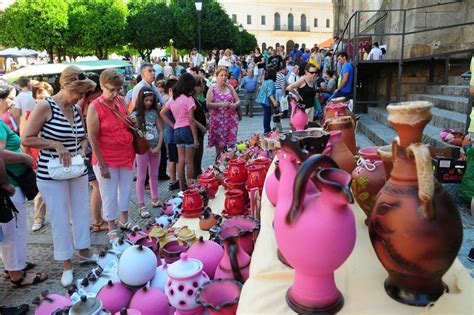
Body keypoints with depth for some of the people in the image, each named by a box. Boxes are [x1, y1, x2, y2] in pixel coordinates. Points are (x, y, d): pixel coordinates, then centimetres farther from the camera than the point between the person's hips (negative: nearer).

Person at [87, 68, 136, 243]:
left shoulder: (121, 101, 2)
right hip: (107, 158, -5)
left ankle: (123, 219, 38)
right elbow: (92, 138, -14)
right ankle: (112, 228, 22)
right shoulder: (94, 107, -13)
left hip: (127, 155, 6)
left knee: (126, 189, 18)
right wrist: (101, 164, -16)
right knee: (109, 194, 6)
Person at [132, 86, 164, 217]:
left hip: (155, 148, 4)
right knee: (141, 177, 1)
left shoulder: (155, 112, 4)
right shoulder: (136, 114, -6)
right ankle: (141, 206, 5)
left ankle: (155, 199, 29)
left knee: (154, 175, 15)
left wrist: (158, 147, -6)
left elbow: (160, 130, 3)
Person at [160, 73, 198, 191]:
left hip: (177, 131, 6)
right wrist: (195, 138, -12)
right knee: (189, 161, 2)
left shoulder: (173, 98, 8)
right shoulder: (188, 99, -12)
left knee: (181, 161, 12)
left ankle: (182, 188, 19)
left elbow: (162, 113, 14)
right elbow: (191, 120, -15)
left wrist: (173, 125, 11)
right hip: (187, 129, -6)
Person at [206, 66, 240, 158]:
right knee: (219, 144, 1)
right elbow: (208, 104, -9)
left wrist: (234, 105, -11)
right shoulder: (212, 88, 2)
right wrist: (221, 104, -22)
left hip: (231, 119, 3)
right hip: (218, 120, -3)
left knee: (231, 143, 0)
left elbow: (238, 101, 11)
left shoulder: (230, 88, 12)